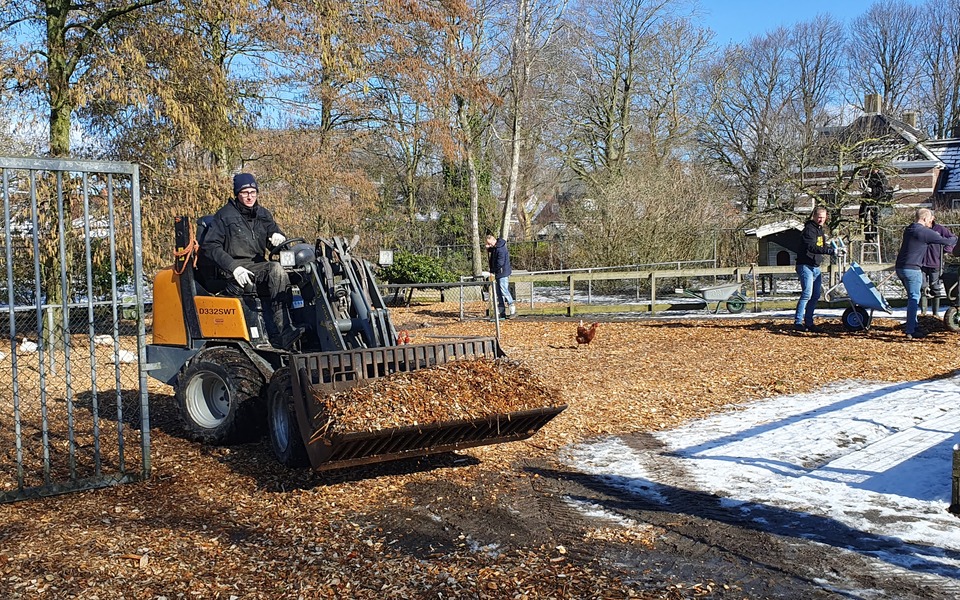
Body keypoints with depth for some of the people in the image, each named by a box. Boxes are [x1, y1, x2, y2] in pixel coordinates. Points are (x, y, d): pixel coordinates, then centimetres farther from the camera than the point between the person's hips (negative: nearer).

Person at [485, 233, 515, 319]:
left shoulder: (500, 249, -20)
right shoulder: (494, 247, 11)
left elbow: (500, 263, -22)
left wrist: (493, 272, -11)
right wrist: (488, 249, 2)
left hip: (503, 274, -10)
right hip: (498, 274, 10)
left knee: (504, 291, -11)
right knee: (499, 292, 10)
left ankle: (512, 308, -4)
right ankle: (502, 312, 14)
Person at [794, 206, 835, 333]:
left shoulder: (820, 229, 17)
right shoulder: (809, 229, -13)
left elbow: (822, 246, 22)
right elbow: (811, 247, -27)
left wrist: (834, 248, 3)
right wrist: (830, 250, -35)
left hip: (816, 267, 9)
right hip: (805, 266, -9)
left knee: (816, 295, 8)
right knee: (807, 294, -15)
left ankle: (809, 323, 14)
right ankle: (798, 322, -12)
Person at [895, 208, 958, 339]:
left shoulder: (908, 230, 14)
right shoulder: (925, 232, -12)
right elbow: (946, 241, -5)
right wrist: (954, 238, 16)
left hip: (900, 268, 9)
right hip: (912, 269, -9)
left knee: (912, 297, 19)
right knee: (914, 298, -5)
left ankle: (912, 325, 24)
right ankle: (910, 331, -6)